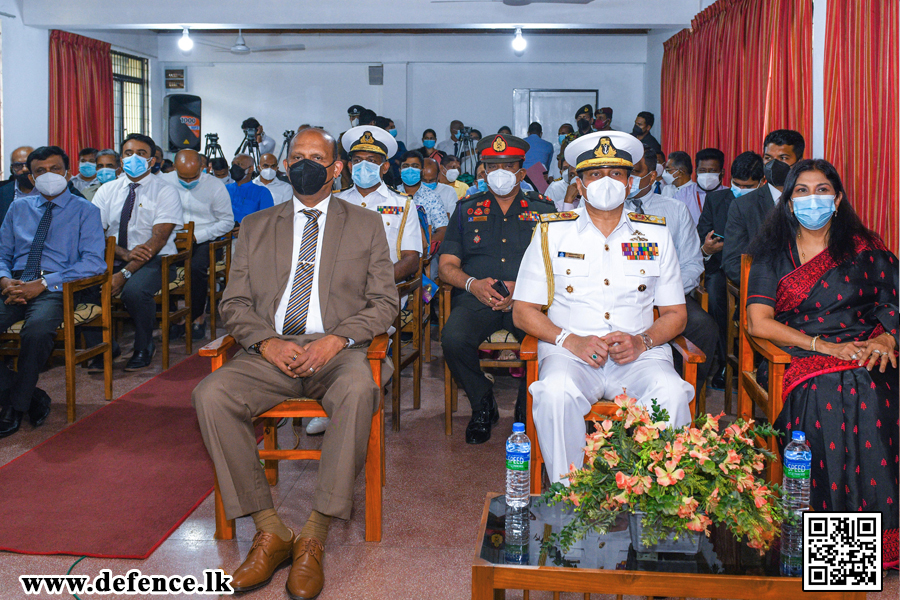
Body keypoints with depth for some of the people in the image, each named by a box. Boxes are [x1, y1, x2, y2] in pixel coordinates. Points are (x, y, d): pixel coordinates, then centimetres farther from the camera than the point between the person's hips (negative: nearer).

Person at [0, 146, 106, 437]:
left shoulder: (85, 211, 6)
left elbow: (94, 261, -7)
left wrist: (43, 284, -16)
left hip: (55, 289, -4)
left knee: (37, 329, -36)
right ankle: (30, 396, -10)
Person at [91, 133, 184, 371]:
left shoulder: (165, 192, -2)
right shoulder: (107, 190, 11)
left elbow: (158, 239, -13)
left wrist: (125, 273, -23)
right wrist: (124, 253, -19)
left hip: (154, 260, -4)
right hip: (113, 258, 4)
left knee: (134, 290, -35)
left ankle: (144, 348, -6)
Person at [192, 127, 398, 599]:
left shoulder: (366, 225, 15)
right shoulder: (255, 227, 20)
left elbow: (385, 303, 7)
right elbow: (235, 303, 12)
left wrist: (336, 339, -12)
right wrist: (268, 343, -9)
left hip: (338, 350, -2)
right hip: (270, 350, 3)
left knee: (358, 391, -37)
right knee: (210, 395, -27)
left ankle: (314, 539, -27)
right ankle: (269, 532, -18)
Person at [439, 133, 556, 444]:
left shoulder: (542, 210, 16)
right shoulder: (467, 209, 19)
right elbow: (447, 265, 12)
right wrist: (473, 283, -9)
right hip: (476, 298, 1)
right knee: (453, 339, -31)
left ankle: (527, 408, -3)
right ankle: (482, 404, -3)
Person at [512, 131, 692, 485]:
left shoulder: (656, 235, 14)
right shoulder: (551, 233, 9)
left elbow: (676, 315, 15)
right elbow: (523, 311, 7)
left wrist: (641, 341, -7)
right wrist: (571, 341, -11)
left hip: (640, 354, 2)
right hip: (570, 352, -1)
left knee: (671, 393, -31)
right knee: (556, 392, -34)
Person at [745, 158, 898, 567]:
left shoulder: (865, 248, 17)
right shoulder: (774, 254, 12)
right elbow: (758, 322, 0)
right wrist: (825, 345, -10)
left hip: (864, 357, 1)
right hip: (801, 360, 0)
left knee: (867, 396, -34)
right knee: (824, 398, -35)